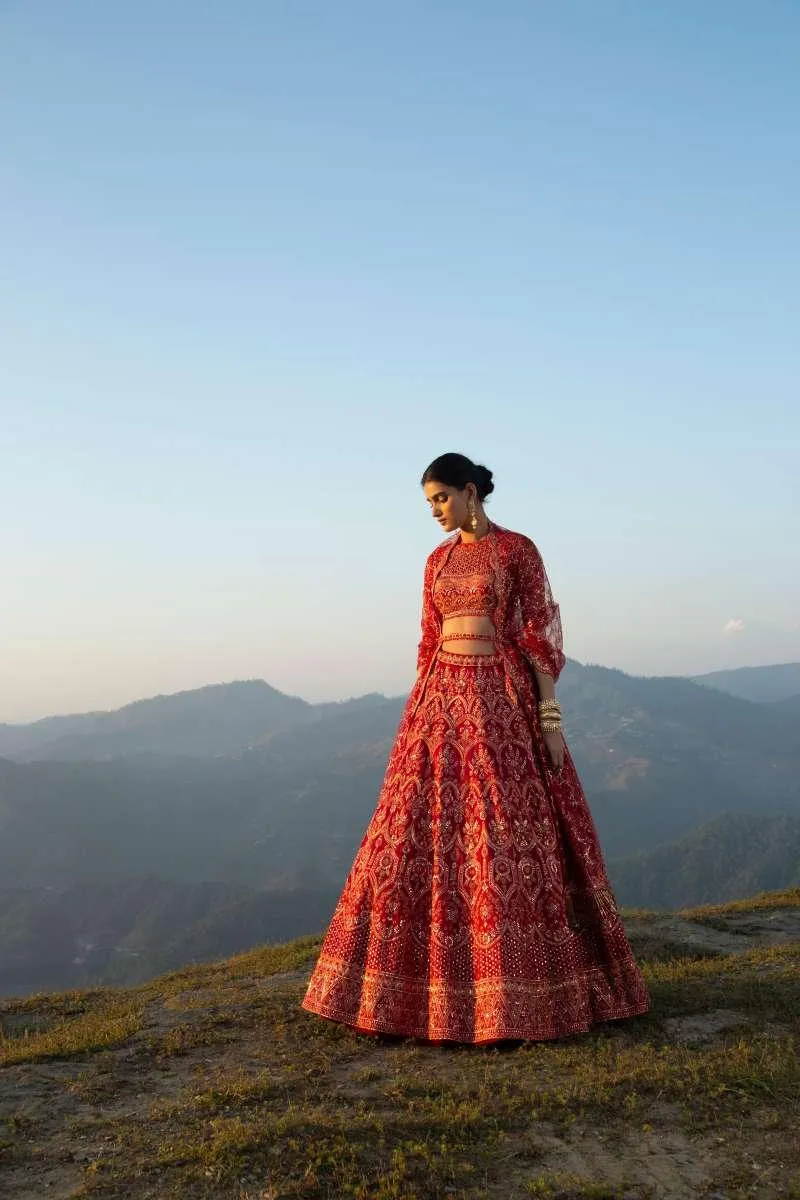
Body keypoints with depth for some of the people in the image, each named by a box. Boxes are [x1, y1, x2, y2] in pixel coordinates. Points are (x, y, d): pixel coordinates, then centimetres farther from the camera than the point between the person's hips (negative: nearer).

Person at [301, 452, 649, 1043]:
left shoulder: (519, 550, -4)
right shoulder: (438, 560, 13)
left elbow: (540, 634, -7)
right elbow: (430, 641, 14)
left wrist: (549, 716, -12)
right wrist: (420, 715, 13)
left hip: (502, 698, -5)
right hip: (443, 698, 6)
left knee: (509, 833, -5)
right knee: (423, 833, 3)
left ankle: (521, 986, 8)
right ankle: (438, 979, 15)